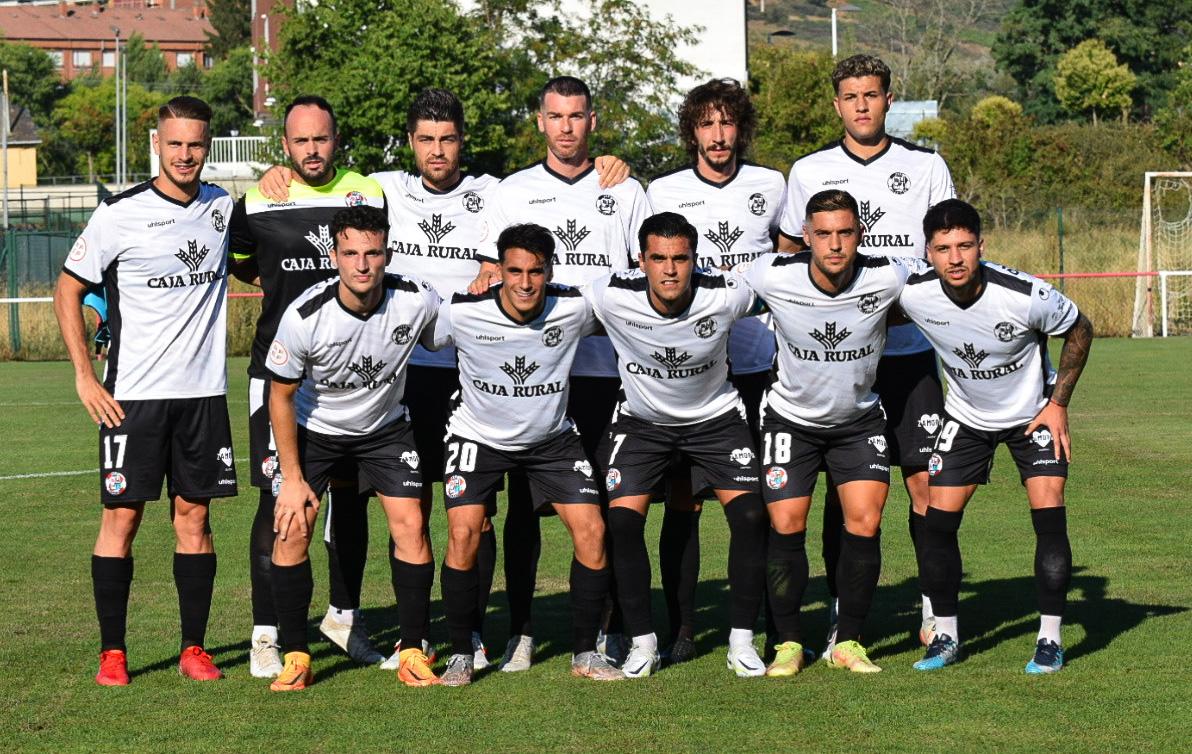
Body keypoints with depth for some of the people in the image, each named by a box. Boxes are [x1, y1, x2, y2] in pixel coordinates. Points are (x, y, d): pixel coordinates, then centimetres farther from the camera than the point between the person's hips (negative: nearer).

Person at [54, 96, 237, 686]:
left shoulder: (223, 207, 6)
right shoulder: (120, 214, -6)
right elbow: (68, 289, 2)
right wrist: (84, 376, -4)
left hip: (204, 392, 3)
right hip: (133, 394, -3)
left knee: (194, 516, 5)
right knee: (121, 515, -2)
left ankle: (194, 648, 11)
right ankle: (112, 652, 5)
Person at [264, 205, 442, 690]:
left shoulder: (418, 301, -24)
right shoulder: (304, 317, -28)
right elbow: (281, 396, -14)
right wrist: (292, 478, -12)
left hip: (386, 427, 1)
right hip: (314, 429, -1)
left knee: (411, 526, -10)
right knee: (292, 529, -13)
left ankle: (413, 653, 2)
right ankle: (295, 658, -1)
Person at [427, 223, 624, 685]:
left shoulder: (575, 309, -18)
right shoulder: (463, 313, -22)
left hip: (552, 438, 2)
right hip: (479, 435, -2)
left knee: (591, 530, -11)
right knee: (463, 533, -18)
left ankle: (585, 653, 4)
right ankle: (460, 655, -2)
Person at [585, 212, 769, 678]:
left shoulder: (726, 294, -26)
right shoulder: (613, 296, -27)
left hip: (715, 417, 0)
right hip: (641, 420, 0)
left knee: (750, 516, -15)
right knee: (622, 520, -15)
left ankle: (741, 640, -2)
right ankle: (642, 642, 0)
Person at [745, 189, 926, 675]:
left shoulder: (886, 278, -22)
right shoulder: (772, 277, -23)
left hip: (859, 420, 1)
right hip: (791, 418, 0)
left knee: (865, 525, -10)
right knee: (786, 527, -7)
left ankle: (848, 643, 5)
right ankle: (788, 643, 10)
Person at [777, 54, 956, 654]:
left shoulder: (926, 167, 6)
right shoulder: (809, 172, 7)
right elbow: (786, 256, 14)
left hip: (912, 352, 0)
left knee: (926, 481, -3)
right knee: (843, 487, 1)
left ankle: (936, 606, 8)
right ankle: (841, 613, 9)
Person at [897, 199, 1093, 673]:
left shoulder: (1025, 296, -31)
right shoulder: (913, 295, -25)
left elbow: (1079, 330, -11)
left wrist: (1058, 403, -10)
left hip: (1034, 414, -2)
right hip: (966, 416, 2)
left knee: (1049, 517, -14)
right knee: (938, 521, -5)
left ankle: (1050, 639, -2)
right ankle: (945, 636, 11)